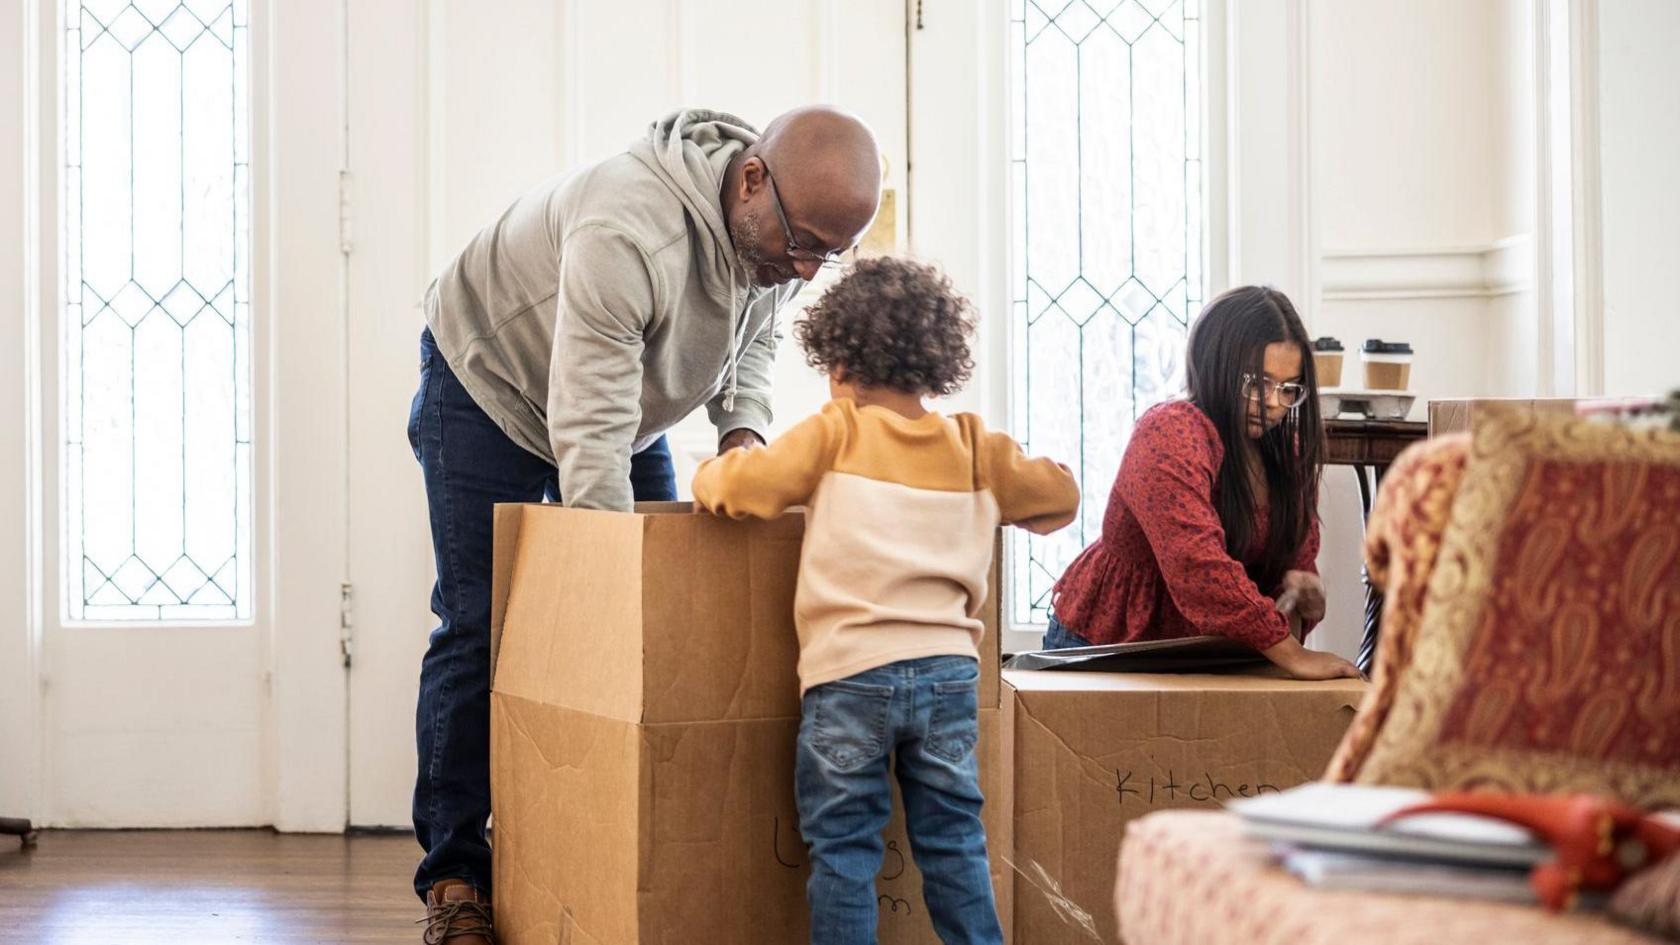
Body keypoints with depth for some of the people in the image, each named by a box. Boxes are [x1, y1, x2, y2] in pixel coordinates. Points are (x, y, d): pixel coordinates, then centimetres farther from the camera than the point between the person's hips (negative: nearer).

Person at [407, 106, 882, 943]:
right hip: (489, 389, -7)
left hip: (623, 402, 7)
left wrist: (744, 428, -16)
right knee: (478, 629, -9)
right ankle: (453, 877, -2)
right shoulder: (628, 235, -42)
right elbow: (589, 437, -40)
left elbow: (751, 343, 4)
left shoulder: (783, 231, -16)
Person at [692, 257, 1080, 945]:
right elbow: (1059, 495, 19)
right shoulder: (974, 447, 10)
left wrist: (712, 473, 14)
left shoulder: (835, 433, -1)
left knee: (842, 849, 4)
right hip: (948, 670, 4)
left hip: (850, 672, -3)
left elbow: (737, 486, -8)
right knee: (954, 844, 12)